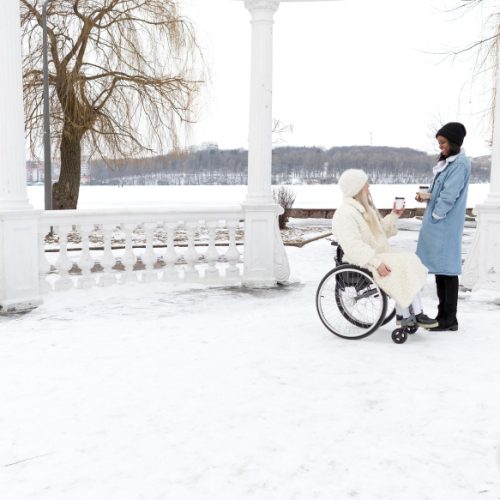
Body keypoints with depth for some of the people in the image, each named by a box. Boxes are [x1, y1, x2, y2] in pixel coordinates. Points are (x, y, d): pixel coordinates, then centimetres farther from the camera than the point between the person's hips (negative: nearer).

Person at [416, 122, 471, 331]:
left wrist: (434, 217, -11)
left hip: (445, 225, -9)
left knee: (447, 269, -4)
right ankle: (444, 315, 20)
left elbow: (449, 196, -18)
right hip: (437, 225, 9)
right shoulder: (448, 161, 16)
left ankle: (449, 319, 3)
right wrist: (427, 196, 2)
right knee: (440, 269, 12)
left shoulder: (460, 163, -13)